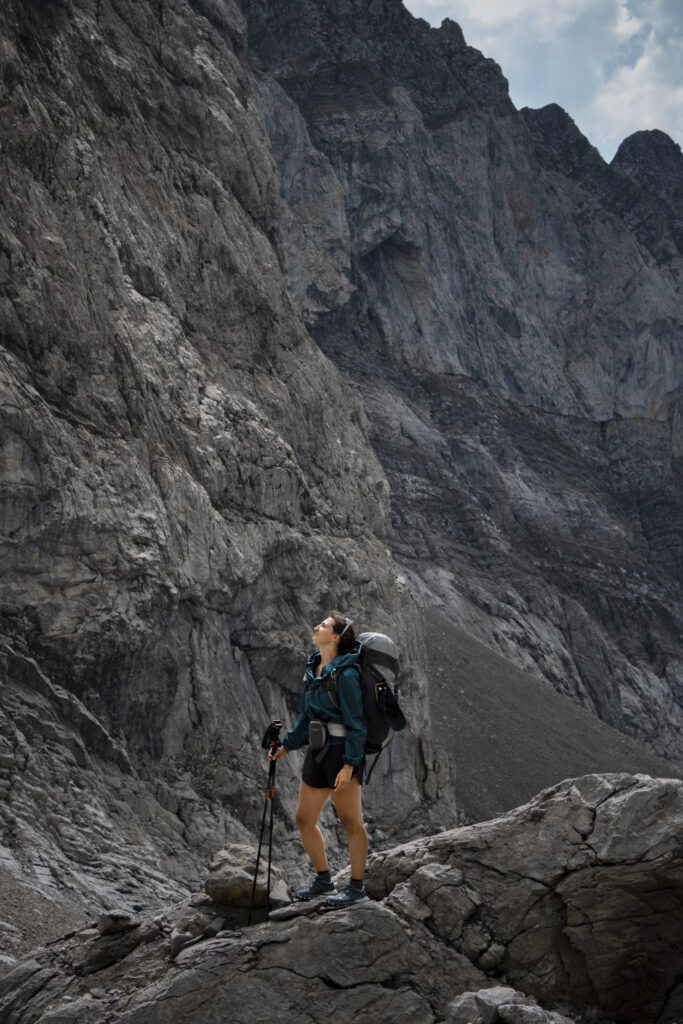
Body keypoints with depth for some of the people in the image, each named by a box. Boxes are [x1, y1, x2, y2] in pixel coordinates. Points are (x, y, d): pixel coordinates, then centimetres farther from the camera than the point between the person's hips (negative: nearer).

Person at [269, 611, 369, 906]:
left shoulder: (345, 674, -16)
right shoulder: (313, 668, 10)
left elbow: (356, 723, -16)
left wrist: (349, 764, -19)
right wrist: (287, 745, 17)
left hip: (343, 752, -9)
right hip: (318, 751, 9)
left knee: (351, 821, -1)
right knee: (304, 820, 13)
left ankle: (357, 887, 10)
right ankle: (323, 879, 28)